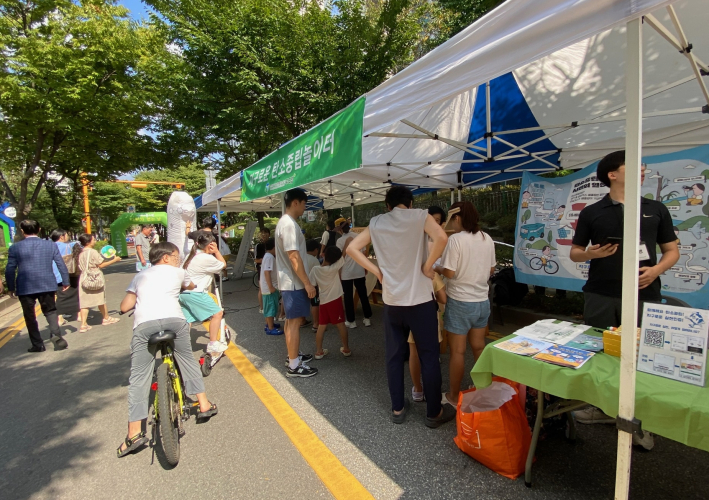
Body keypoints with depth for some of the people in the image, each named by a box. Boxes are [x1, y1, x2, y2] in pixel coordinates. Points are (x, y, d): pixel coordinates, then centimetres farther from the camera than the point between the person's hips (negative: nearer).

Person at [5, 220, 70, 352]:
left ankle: (38, 345, 15)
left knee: (29, 316, 11)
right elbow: (61, 265, 0)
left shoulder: (15, 248, -4)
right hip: (47, 285, 1)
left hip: (25, 288, -1)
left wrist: (11, 288, 9)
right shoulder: (51, 245, -1)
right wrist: (65, 282, 9)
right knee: (50, 311, 15)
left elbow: (10, 270, -2)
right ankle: (56, 335, -7)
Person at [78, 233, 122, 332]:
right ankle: (106, 318, 28)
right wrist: (114, 260, -3)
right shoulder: (93, 252, -14)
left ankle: (83, 324, -3)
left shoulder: (80, 253, 5)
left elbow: (80, 266, 14)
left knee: (84, 302, 4)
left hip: (84, 279, 5)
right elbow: (101, 265, -11)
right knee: (100, 299, 11)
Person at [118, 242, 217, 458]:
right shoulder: (178, 272, 24)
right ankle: (204, 405, 25)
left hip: (143, 323, 1)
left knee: (138, 377, 10)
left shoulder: (140, 276, 28)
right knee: (188, 361, 19)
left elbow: (124, 307, 21)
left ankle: (134, 433, 9)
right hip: (174, 318, -1)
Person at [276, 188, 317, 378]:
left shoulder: (285, 222, 13)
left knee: (292, 320, 18)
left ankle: (294, 355, 31)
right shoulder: (289, 224, -19)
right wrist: (307, 283, -21)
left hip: (290, 281, 10)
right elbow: (294, 257, -24)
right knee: (295, 321, -4)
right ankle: (294, 366, 5)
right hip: (294, 282, -10)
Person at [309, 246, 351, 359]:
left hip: (323, 301, 3)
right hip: (335, 300, -3)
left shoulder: (315, 269, -7)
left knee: (321, 326, 11)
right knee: (340, 325, 7)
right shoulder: (334, 268, -14)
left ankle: (319, 351, 16)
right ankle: (346, 349, 18)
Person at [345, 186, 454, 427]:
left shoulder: (376, 223, 6)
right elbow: (441, 237, -21)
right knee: (429, 356, 9)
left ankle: (397, 408, 26)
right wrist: (427, 266, -10)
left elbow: (351, 248, 3)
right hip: (420, 298, -3)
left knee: (394, 355, 14)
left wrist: (376, 270, 3)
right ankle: (434, 412, 22)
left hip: (391, 300, 3)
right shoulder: (420, 216, -3)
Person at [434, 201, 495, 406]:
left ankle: (454, 396, 18)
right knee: (479, 347, 19)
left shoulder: (455, 239, -18)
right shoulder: (487, 239, 3)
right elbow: (491, 270, 12)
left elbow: (449, 273, -20)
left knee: (457, 351, 5)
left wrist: (436, 268, -1)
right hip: (482, 301, 7)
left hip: (460, 302, -7)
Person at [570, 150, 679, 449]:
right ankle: (602, 407, 28)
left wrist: (656, 269, -8)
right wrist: (591, 254, -14)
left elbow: (672, 251, 12)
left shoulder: (656, 209, 9)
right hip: (601, 296, 0)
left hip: (644, 296, 1)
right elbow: (574, 253, 8)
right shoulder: (592, 213, 4)